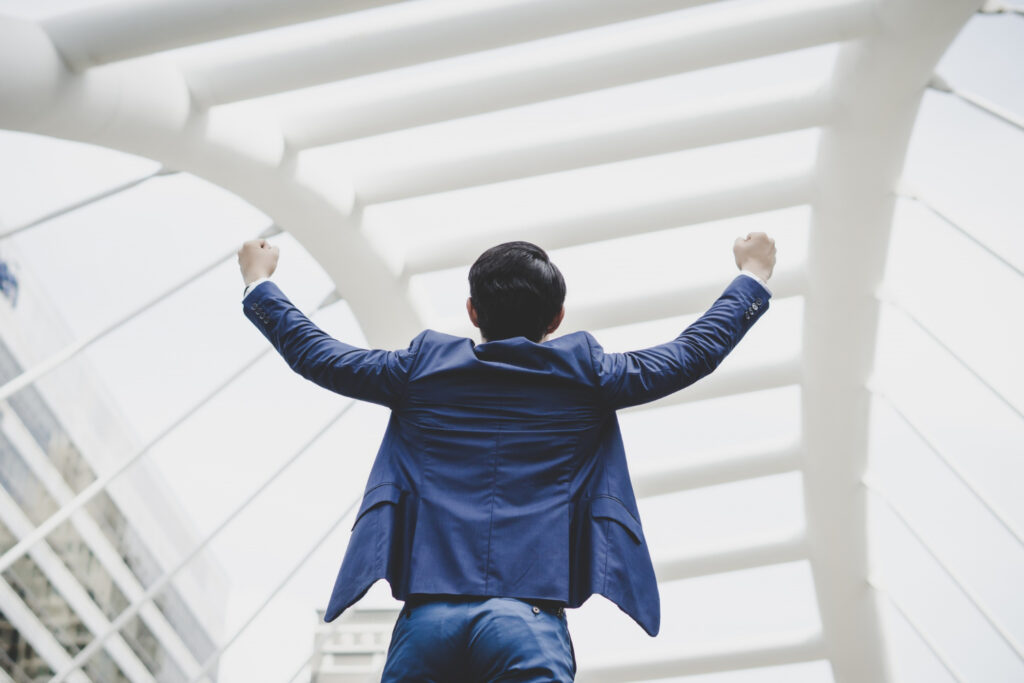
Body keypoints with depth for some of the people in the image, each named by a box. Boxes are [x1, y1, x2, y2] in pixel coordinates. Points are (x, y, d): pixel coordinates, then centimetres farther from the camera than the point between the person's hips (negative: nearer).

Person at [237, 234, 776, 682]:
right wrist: (753, 277, 36)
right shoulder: (584, 375, 9)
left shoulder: (423, 369, 12)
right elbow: (695, 352, 19)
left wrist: (258, 283, 41)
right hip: (529, 620, -2)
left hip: (428, 617, 2)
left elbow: (314, 355, 23)